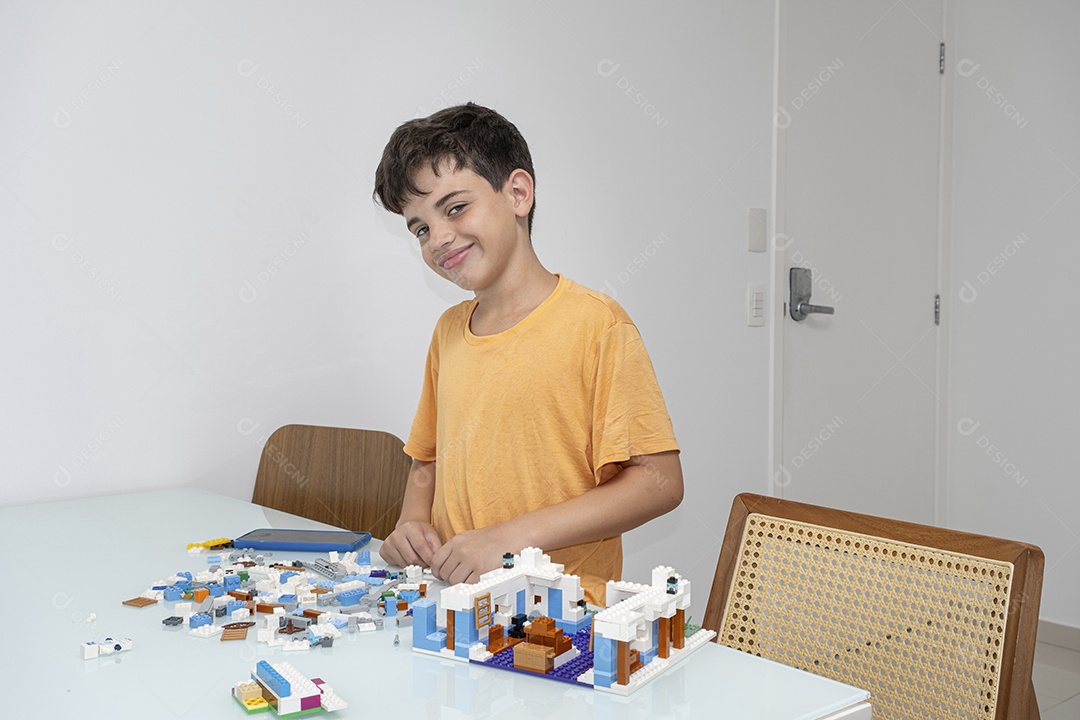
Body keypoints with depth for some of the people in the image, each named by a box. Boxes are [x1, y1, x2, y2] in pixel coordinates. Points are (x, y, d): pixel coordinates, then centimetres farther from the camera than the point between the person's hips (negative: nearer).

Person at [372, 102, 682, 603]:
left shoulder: (595, 323, -8)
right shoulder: (449, 331, 14)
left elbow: (659, 481, -11)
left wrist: (512, 537, -15)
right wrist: (413, 523, 3)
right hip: (453, 604, 6)